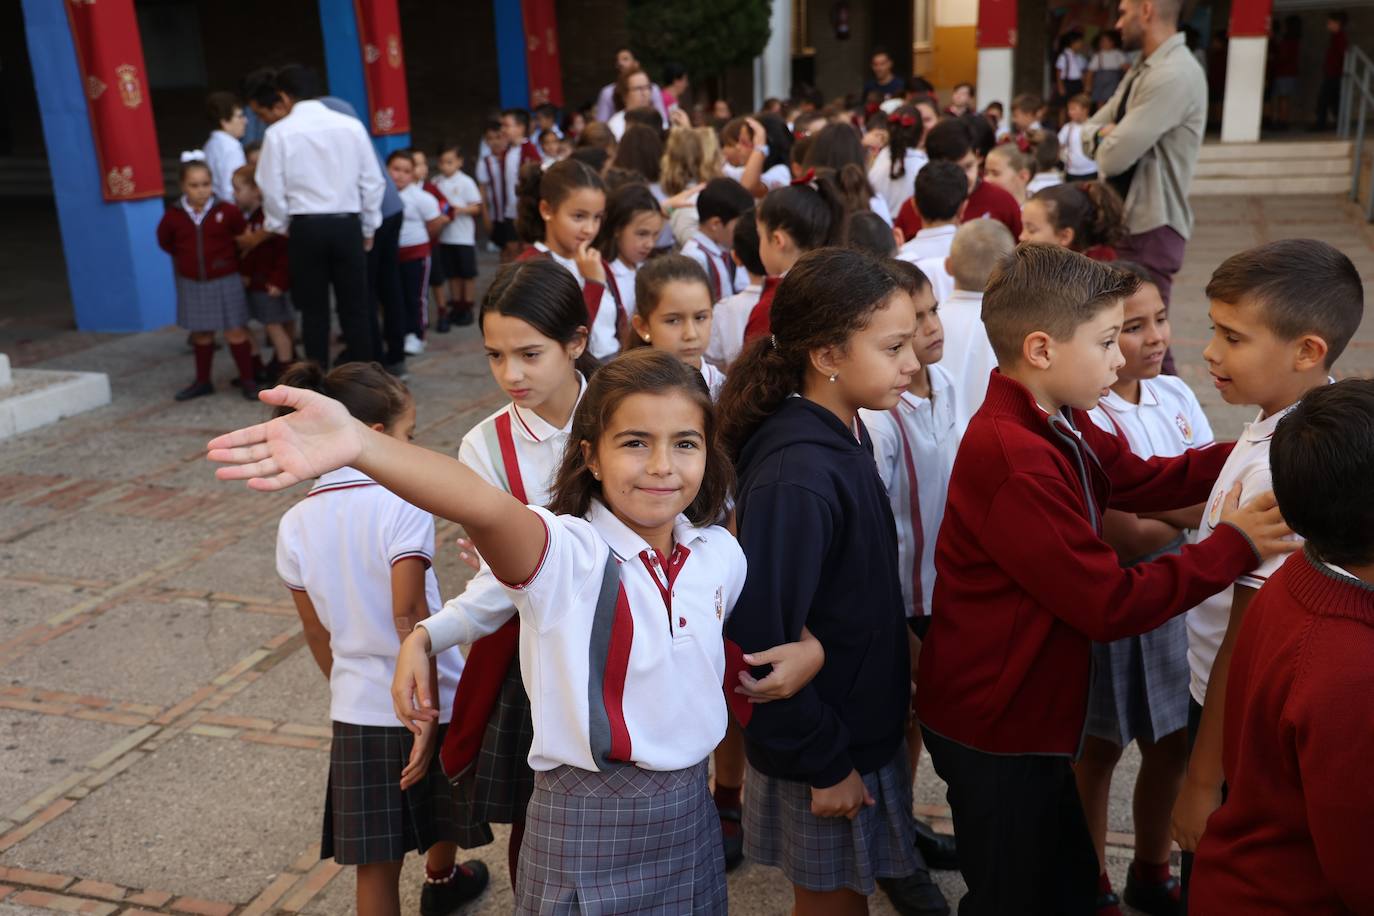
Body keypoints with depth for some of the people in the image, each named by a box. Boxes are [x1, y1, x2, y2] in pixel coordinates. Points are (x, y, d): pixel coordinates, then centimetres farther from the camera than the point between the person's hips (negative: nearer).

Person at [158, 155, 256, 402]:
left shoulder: (226, 211, -11)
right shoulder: (173, 216, -5)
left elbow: (242, 234, 5)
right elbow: (165, 242, 13)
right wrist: (185, 258, 11)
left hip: (224, 281, -3)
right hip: (192, 283, 3)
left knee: (235, 331, -1)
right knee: (201, 333, 13)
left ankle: (247, 380, 10)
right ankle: (203, 381, 25)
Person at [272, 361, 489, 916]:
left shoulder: (295, 525, -2)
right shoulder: (402, 507, -18)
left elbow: (316, 632, 6)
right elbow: (410, 618, -22)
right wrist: (428, 717, -19)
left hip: (358, 710, 3)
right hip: (428, 701, -2)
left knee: (376, 862, 10)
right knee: (443, 812, 28)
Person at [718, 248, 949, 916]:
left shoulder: (846, 435, -1)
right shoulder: (796, 479, -30)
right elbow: (759, 640, -28)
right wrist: (823, 762, -18)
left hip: (865, 728, 8)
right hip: (823, 760, -8)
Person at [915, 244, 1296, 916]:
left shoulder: (1059, 425, 1)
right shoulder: (1014, 461, -30)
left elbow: (1143, 480, 14)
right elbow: (1110, 606, -25)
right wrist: (1232, 545, -17)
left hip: (1022, 712, 9)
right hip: (995, 733, -9)